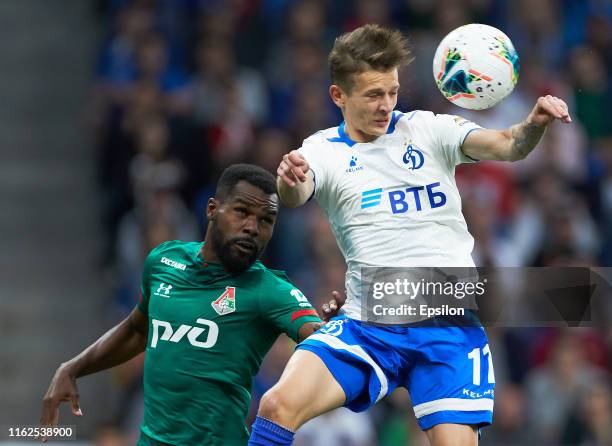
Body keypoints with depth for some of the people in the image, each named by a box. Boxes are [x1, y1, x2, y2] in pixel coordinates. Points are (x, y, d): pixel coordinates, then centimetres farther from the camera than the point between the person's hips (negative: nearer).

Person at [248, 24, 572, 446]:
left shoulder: (428, 130, 4)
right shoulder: (324, 150, 3)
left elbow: (505, 145, -11)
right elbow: (294, 196, -18)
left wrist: (534, 124, -33)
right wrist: (289, 180, -42)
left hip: (450, 326, 0)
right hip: (366, 326, 0)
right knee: (279, 405, -20)